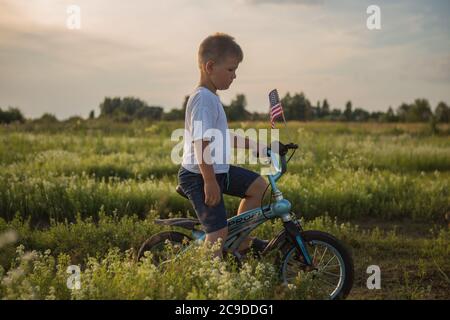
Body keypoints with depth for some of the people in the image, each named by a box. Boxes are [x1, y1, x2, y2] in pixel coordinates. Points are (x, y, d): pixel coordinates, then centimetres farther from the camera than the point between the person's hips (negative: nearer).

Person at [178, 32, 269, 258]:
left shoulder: (210, 97, 14)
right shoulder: (204, 99, -19)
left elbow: (222, 137, 23)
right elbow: (200, 142, -25)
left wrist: (254, 146, 21)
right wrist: (209, 181, -26)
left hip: (217, 171, 10)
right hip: (199, 175, -10)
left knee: (258, 186, 16)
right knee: (219, 232, -10)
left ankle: (241, 242, 21)